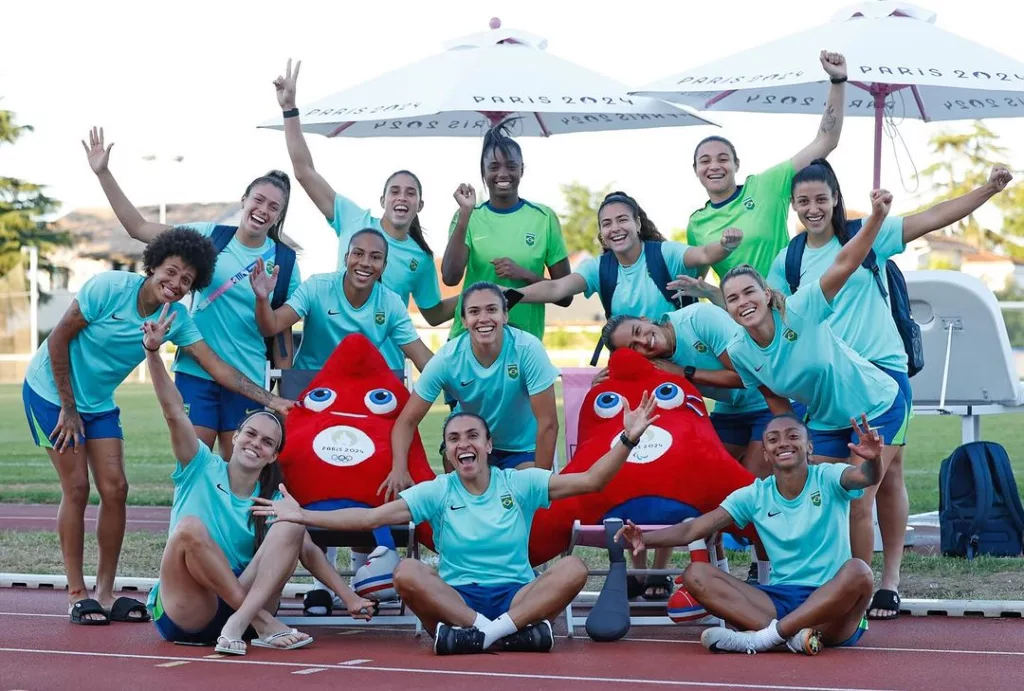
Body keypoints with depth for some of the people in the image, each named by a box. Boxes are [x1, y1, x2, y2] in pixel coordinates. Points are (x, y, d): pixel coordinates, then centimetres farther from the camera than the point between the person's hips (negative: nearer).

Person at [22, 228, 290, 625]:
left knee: (114, 488, -3)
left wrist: (270, 400, -22)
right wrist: (68, 408, -16)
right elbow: (58, 340, -18)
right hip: (51, 391, -5)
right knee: (77, 488, -8)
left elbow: (217, 367, -12)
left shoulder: (177, 319, -10)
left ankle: (105, 592, 8)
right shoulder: (109, 287, -24)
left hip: (98, 403, 5)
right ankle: (76, 594, 0)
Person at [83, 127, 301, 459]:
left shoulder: (283, 260, 1)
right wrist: (103, 174, -9)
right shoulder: (210, 236, -1)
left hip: (248, 380, 0)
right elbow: (139, 228, -2)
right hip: (195, 371, 0)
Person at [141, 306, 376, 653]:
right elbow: (174, 412, -9)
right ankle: (263, 623, -25)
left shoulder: (274, 503, 10)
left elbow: (308, 552, 1)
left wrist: (349, 598, -11)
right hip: (184, 615, -3)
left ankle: (238, 624, -34)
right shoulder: (202, 469, 3)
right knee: (190, 528, -32)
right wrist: (153, 352, -22)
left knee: (291, 526, -16)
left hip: (242, 601, 3)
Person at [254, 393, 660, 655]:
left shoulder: (519, 484, 5)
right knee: (407, 573, -29)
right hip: (456, 598, 0)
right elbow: (371, 517, -2)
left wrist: (628, 438, -15)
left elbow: (591, 481, -1)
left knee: (573, 568, -27)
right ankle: (515, 631, -35)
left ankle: (483, 633, -32)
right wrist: (302, 516, -11)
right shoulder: (437, 492, 5)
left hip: (518, 595, 0)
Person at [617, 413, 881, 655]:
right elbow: (693, 529, -1)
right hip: (781, 600, 3)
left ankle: (762, 637, -35)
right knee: (695, 574, -14)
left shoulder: (827, 479, -1)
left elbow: (866, 477, -24)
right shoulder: (755, 496, 7)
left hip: (832, 605, -3)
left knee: (857, 571, -35)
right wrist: (645, 539, -19)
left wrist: (873, 460, -49)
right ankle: (795, 634, -34)